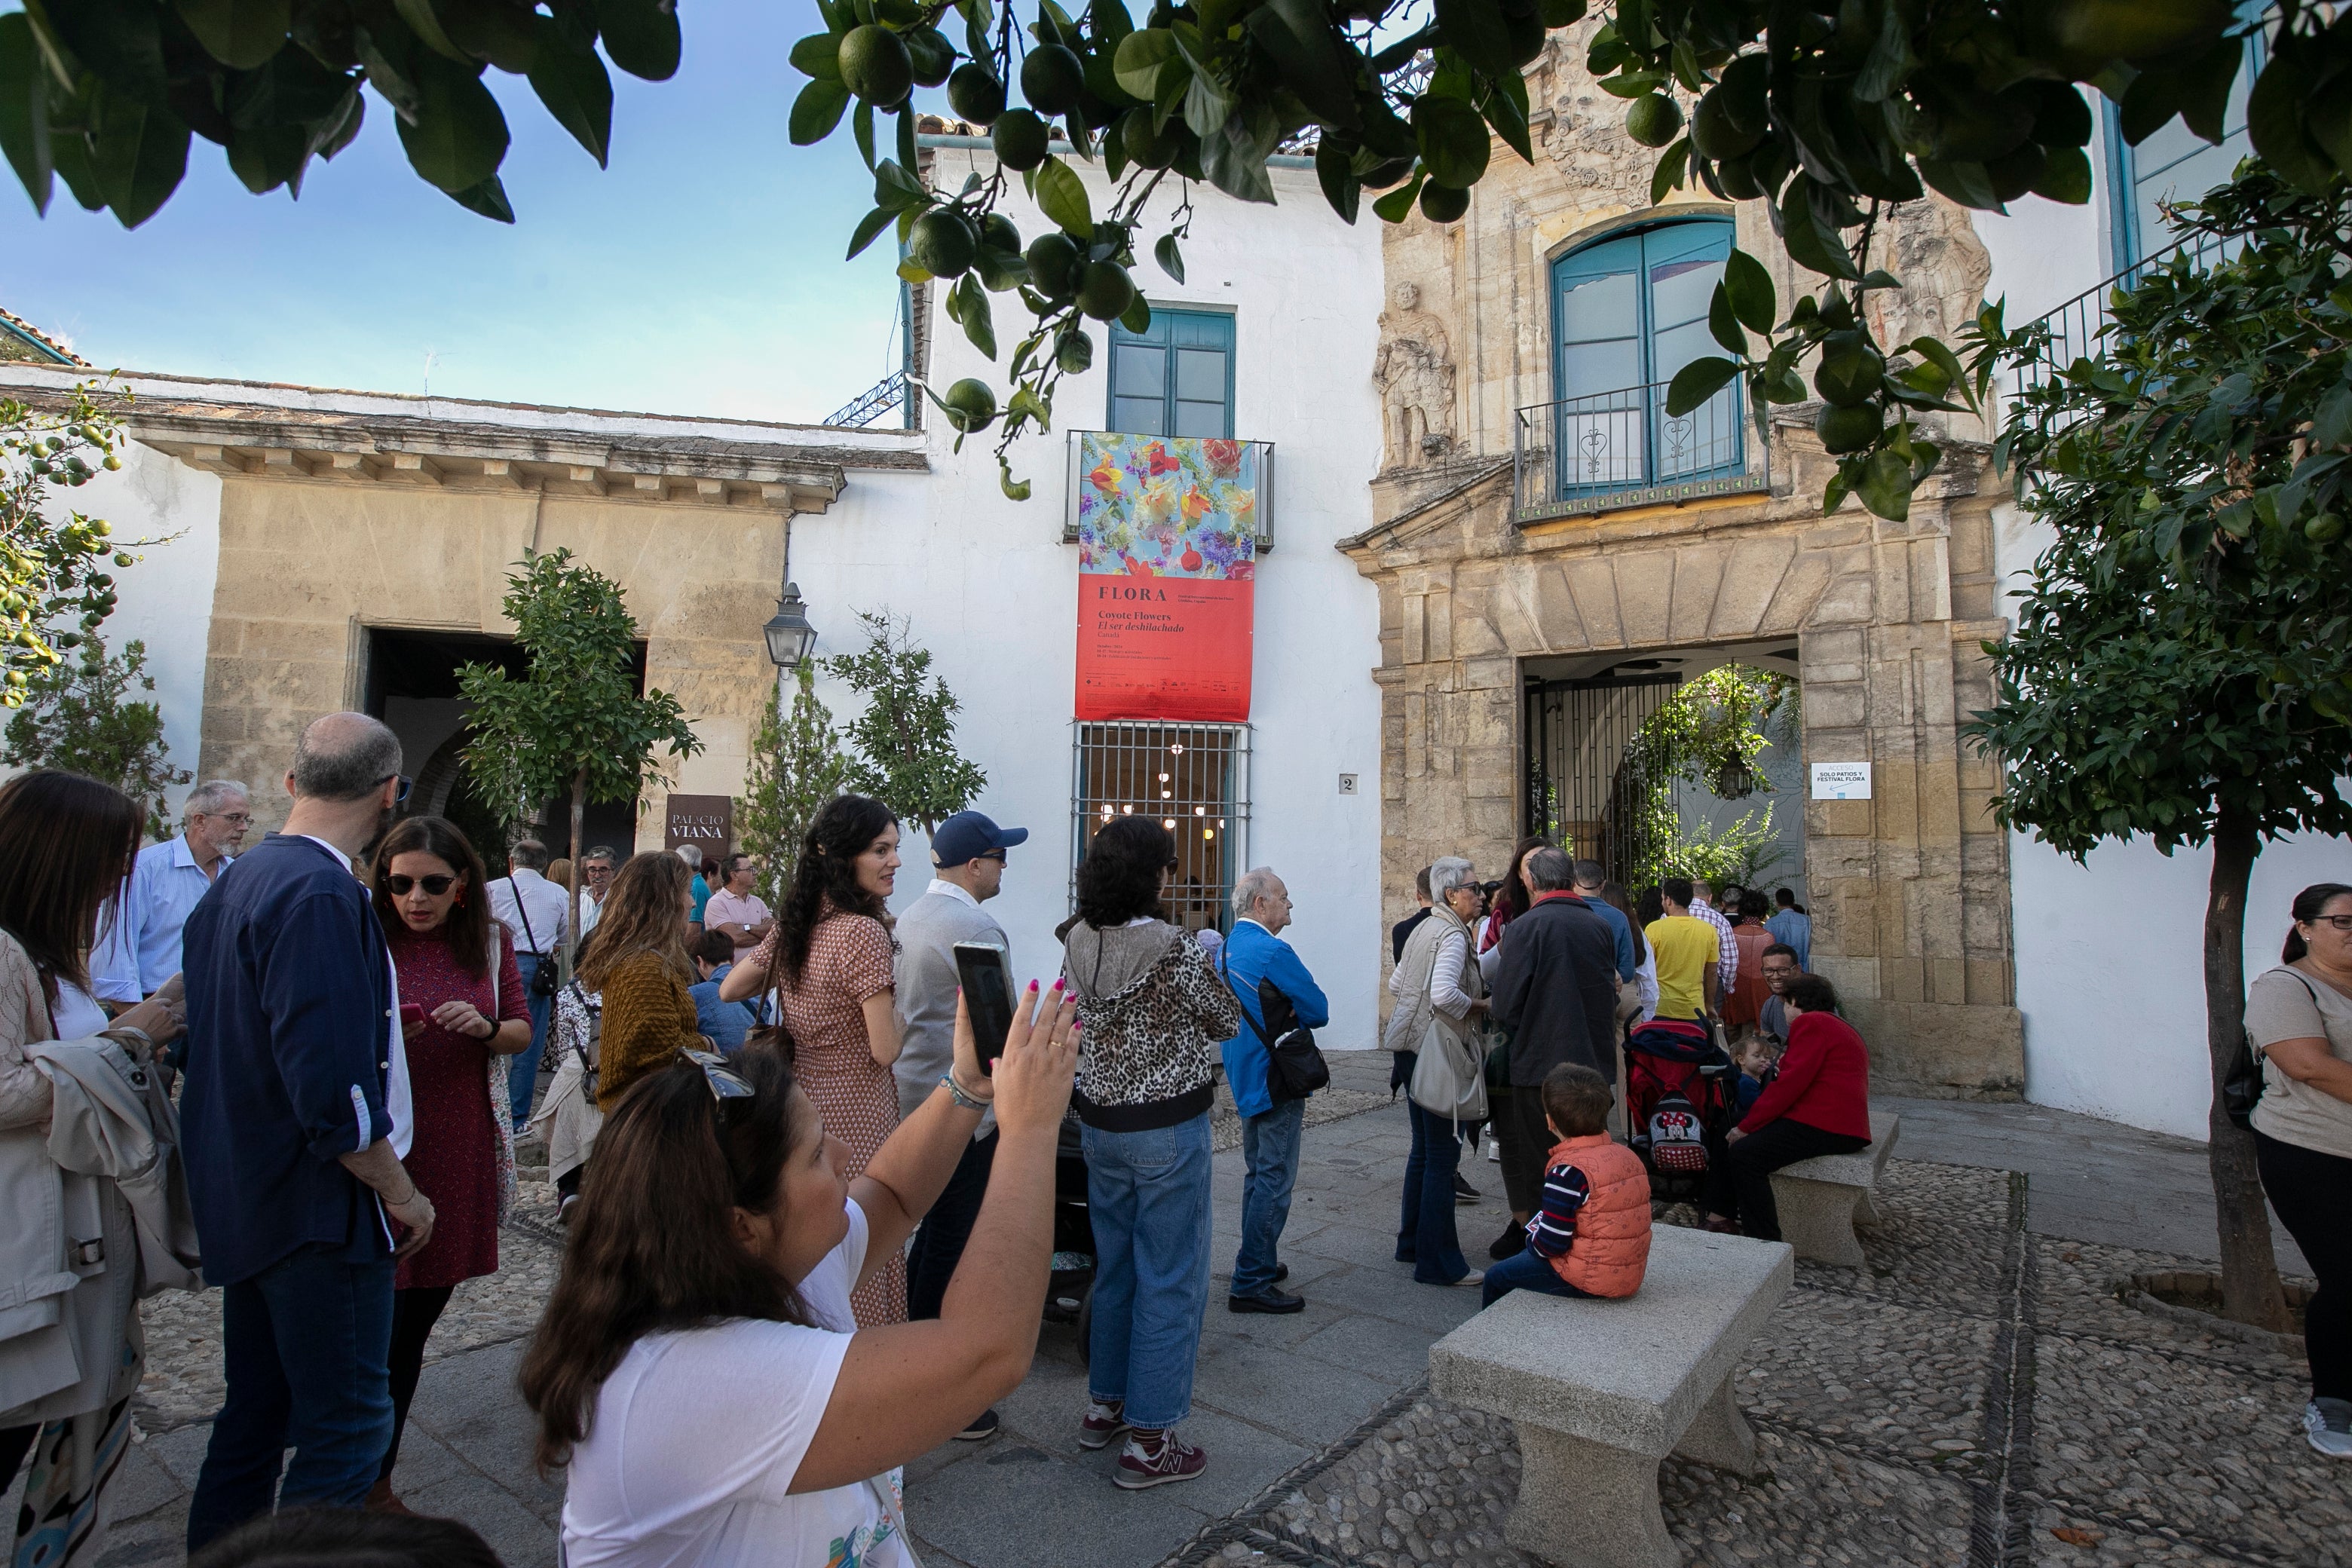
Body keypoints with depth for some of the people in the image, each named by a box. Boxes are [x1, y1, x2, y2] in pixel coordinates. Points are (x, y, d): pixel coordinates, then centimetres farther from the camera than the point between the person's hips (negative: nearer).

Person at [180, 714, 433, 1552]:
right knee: (348, 1425, 3)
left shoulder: (234, 882, 7)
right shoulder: (320, 895, -23)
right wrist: (402, 1195, -15)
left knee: (256, 1414, 22)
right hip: (319, 1212, -10)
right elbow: (331, 1086, -27)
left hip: (248, 1201, 10)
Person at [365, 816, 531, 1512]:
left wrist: (486, 1027, -15)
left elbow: (523, 1032, 7)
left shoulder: (491, 942, 3)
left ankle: (377, 1482, 34)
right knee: (378, 1328, -2)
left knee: (416, 1324, 16)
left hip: (459, 1158, 4)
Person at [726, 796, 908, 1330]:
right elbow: (885, 1050, -21)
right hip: (855, 1111, -8)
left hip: (799, 1099, 8)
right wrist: (894, 1005, -3)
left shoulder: (793, 923, 4)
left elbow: (729, 990, 15)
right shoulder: (864, 931, -20)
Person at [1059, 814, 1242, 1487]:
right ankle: (1149, 1440, 15)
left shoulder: (1077, 941, -3)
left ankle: (1104, 1404, 36)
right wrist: (1204, 969, 9)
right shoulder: (1174, 947, -22)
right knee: (1170, 1280, 6)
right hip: (1167, 1129, -7)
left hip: (1099, 1122, 7)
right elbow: (1227, 1019, -8)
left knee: (1114, 1267, 22)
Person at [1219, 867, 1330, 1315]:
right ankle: (1251, 1285, 1)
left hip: (1246, 1078, 10)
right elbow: (1318, 1012, -16)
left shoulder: (1227, 948, 9)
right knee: (1274, 1180, -3)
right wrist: (1293, 1016, 3)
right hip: (1276, 1080, -10)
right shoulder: (1273, 951, -20)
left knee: (1258, 1174, 20)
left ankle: (1257, 1262, 32)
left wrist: (1280, 1017, 5)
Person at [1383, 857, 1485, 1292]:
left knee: (1424, 1149, 19)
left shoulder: (1425, 928, 15)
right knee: (1443, 1155, -3)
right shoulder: (1452, 934, -15)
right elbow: (1444, 993, -29)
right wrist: (1475, 1006, -13)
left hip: (1413, 1050, 10)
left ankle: (1412, 1241, 30)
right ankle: (1439, 1262, 4)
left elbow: (1396, 983, 21)